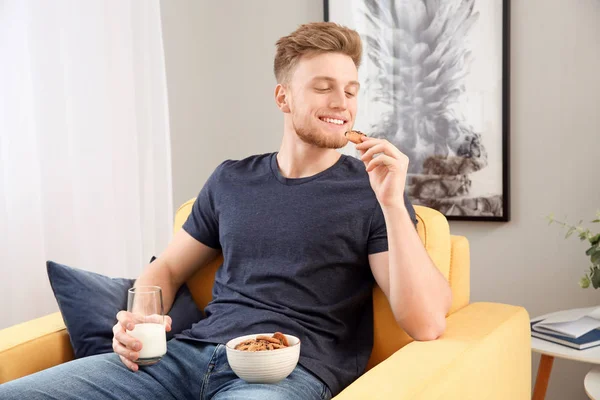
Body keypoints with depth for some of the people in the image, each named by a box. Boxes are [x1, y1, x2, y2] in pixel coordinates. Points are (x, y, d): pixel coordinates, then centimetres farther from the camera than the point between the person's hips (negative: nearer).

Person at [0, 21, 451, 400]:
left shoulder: (372, 190, 2)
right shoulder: (232, 180, 15)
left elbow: (427, 324, -8)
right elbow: (167, 267, 23)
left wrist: (393, 203, -18)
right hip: (191, 353, 4)